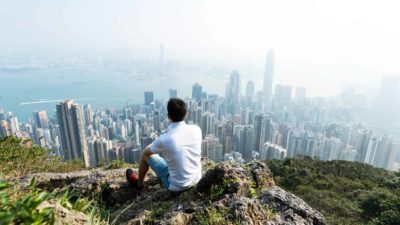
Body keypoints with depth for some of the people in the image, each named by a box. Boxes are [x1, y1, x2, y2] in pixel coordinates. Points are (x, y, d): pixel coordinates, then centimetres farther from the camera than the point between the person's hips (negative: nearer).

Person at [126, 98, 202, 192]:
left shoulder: (164, 139, -26)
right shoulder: (196, 129, -13)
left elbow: (146, 152, -4)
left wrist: (155, 146, 18)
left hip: (177, 186, -5)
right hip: (197, 179, 5)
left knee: (145, 154, 10)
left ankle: (139, 183, 37)